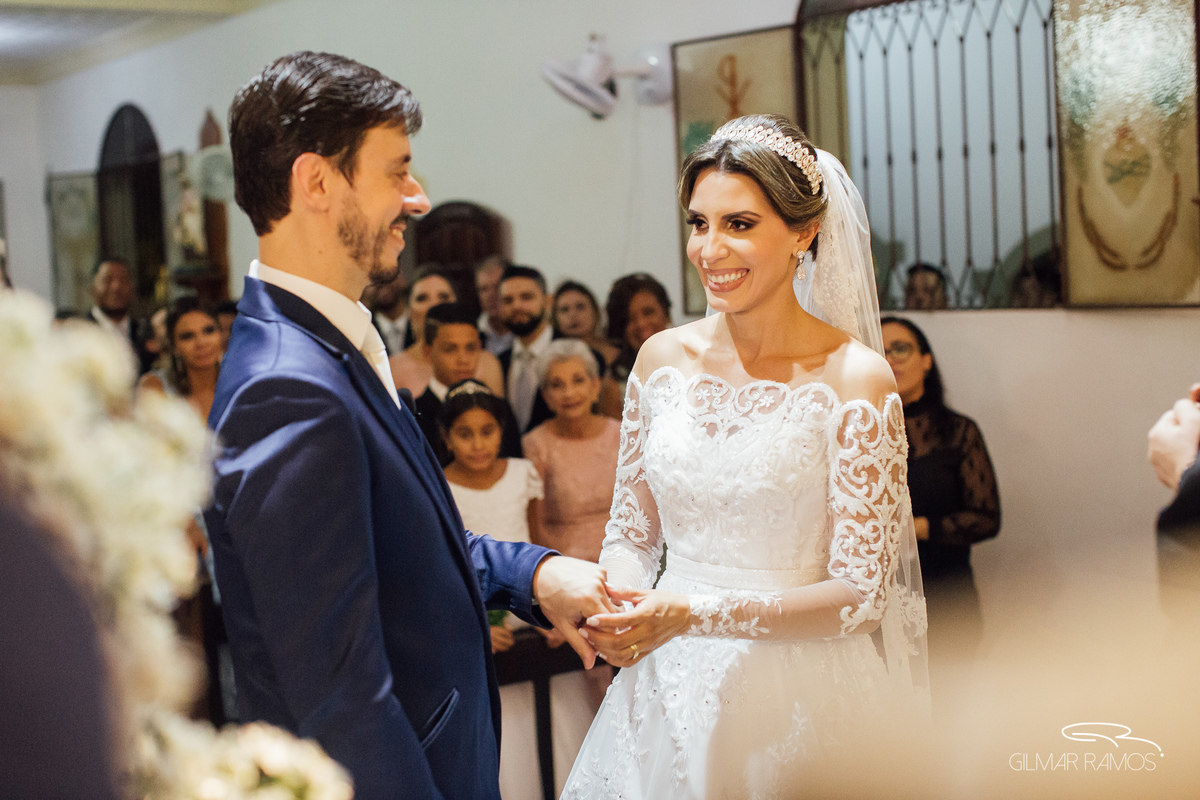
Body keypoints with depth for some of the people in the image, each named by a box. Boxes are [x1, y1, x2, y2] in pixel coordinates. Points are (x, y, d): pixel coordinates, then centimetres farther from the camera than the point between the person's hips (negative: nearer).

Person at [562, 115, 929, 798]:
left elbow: (861, 593, -14)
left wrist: (696, 614, -24)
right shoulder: (662, 358, 0)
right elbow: (633, 529, 9)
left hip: (797, 696, -4)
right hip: (667, 690, 4)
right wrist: (615, 597, -13)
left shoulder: (856, 377, -13)